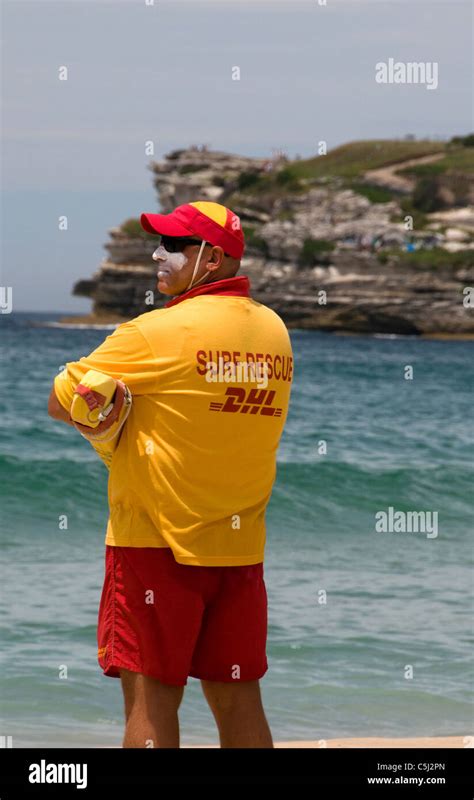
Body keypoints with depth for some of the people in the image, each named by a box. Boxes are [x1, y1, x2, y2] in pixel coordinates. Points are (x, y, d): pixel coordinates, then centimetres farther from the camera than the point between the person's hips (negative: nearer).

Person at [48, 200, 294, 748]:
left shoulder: (156, 333, -12)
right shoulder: (274, 331, 6)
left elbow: (60, 403, -8)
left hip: (158, 541, -6)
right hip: (240, 544, 6)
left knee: (151, 701, -1)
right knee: (238, 702, 10)